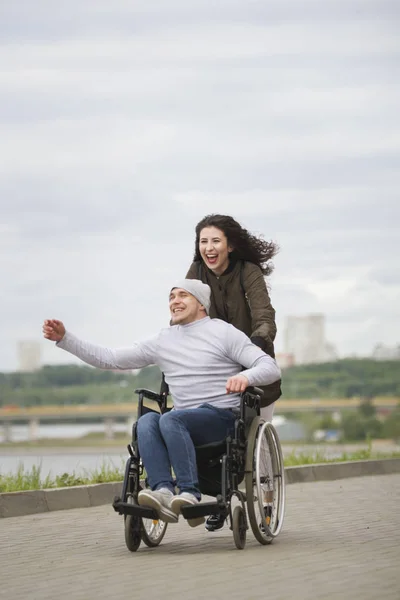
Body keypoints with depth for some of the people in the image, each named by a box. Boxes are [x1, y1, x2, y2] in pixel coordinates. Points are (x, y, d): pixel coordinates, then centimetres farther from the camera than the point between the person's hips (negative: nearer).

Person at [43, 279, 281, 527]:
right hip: (183, 421, 5)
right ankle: (163, 491, -42)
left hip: (221, 415, -5)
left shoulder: (223, 332, 4)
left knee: (170, 419, -33)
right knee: (147, 421, -27)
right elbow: (109, 358, 17)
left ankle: (190, 494, -38)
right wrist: (64, 338, 9)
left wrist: (245, 377, -28)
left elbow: (270, 367, -5)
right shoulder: (163, 341, 18)